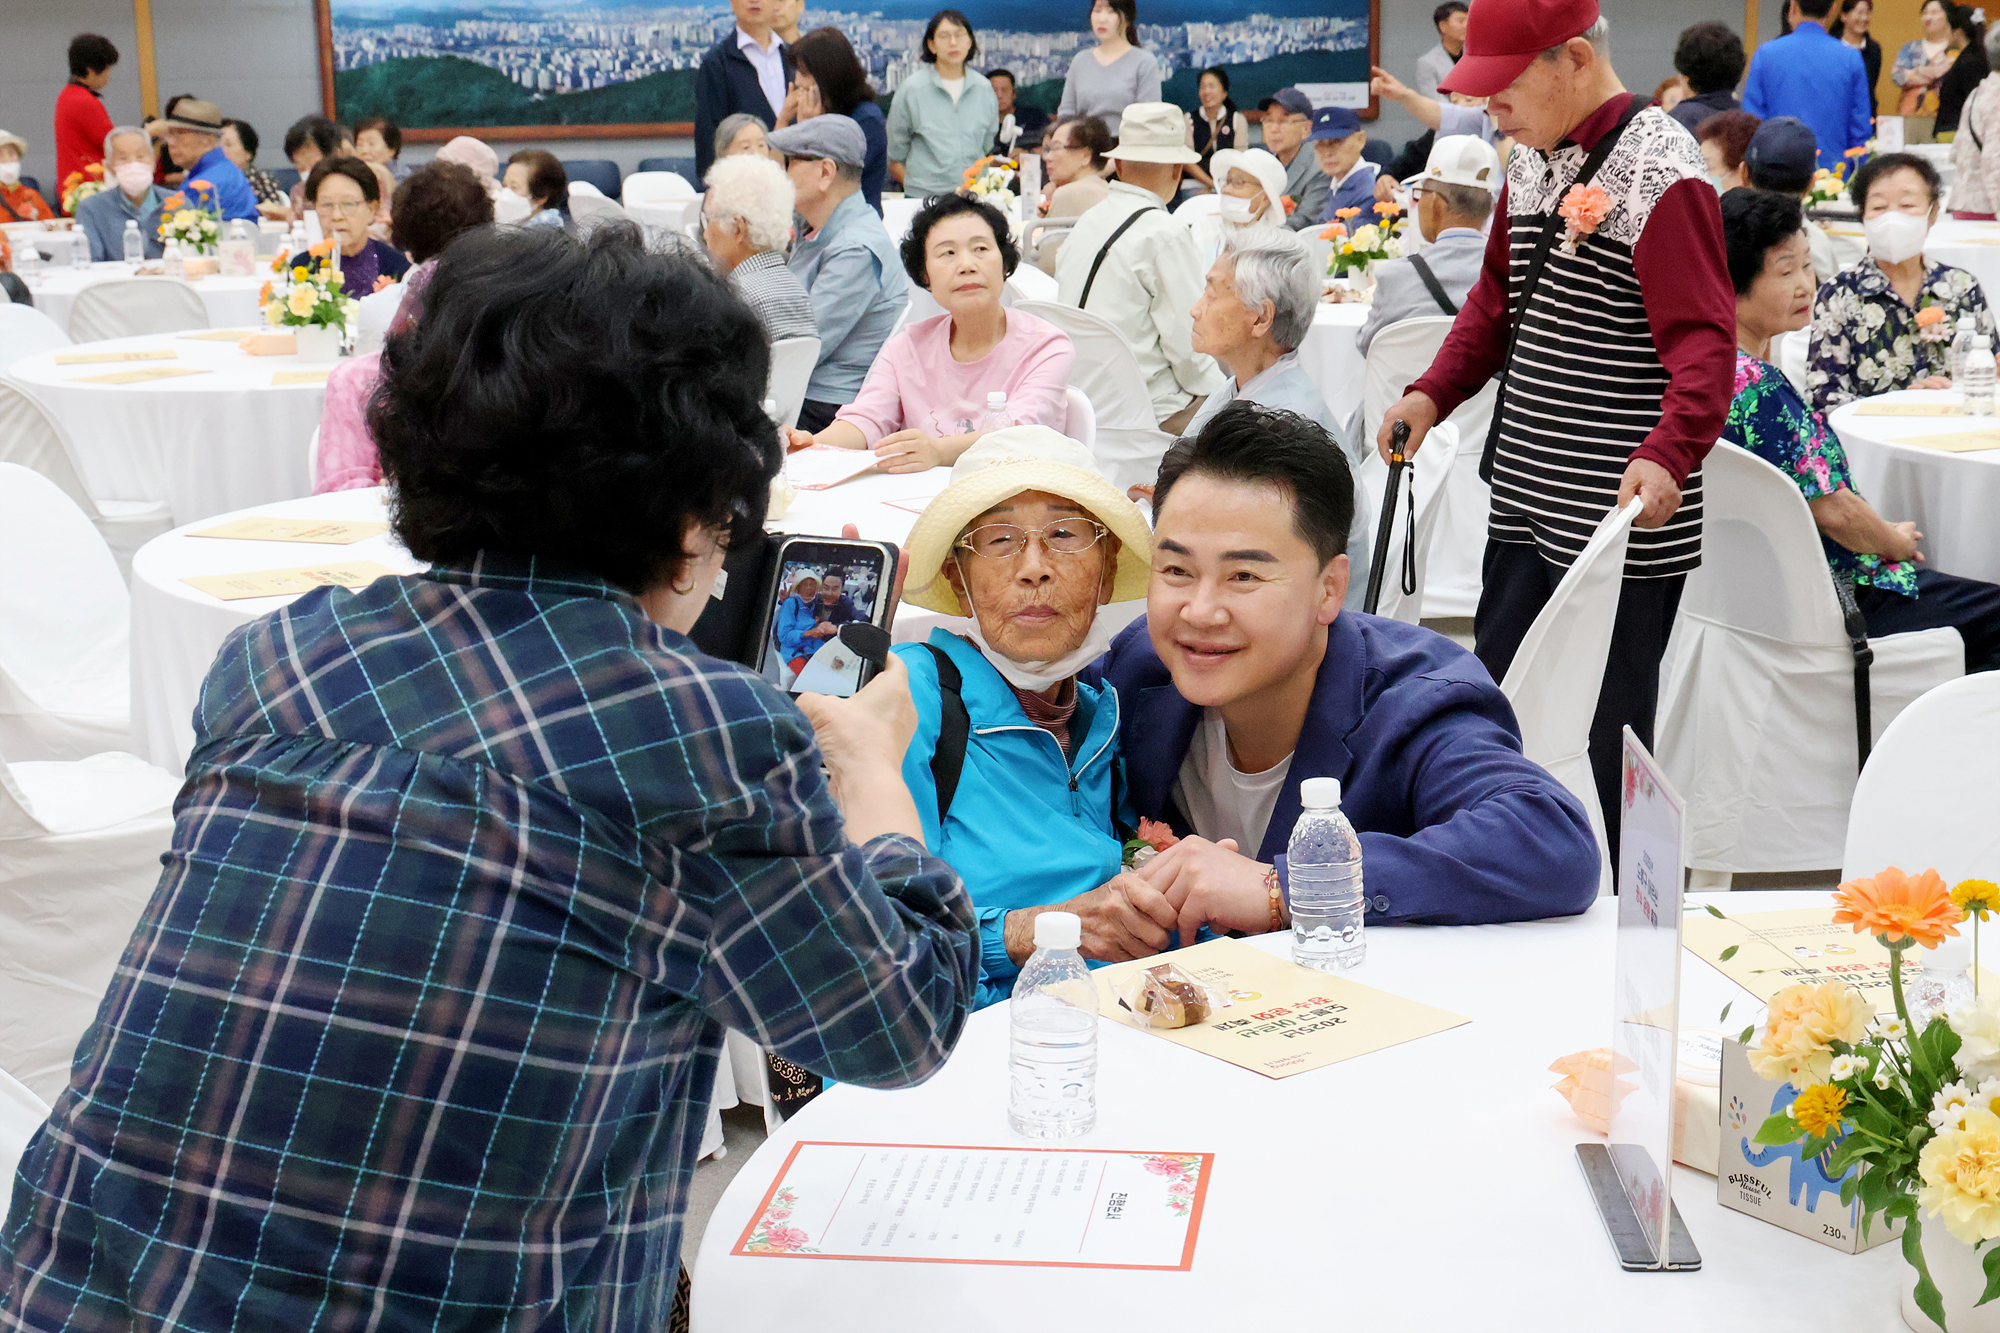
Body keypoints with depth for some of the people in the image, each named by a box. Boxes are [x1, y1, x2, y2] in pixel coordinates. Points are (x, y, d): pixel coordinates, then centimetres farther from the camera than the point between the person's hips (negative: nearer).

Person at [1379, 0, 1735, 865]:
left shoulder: (1659, 172, -14)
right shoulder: (1530, 162, 13)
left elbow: (1703, 339, -21)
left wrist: (1667, 453, -36)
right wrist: (1433, 393, 9)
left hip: (1623, 519, -9)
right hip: (1527, 502, 9)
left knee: (1608, 737, -3)